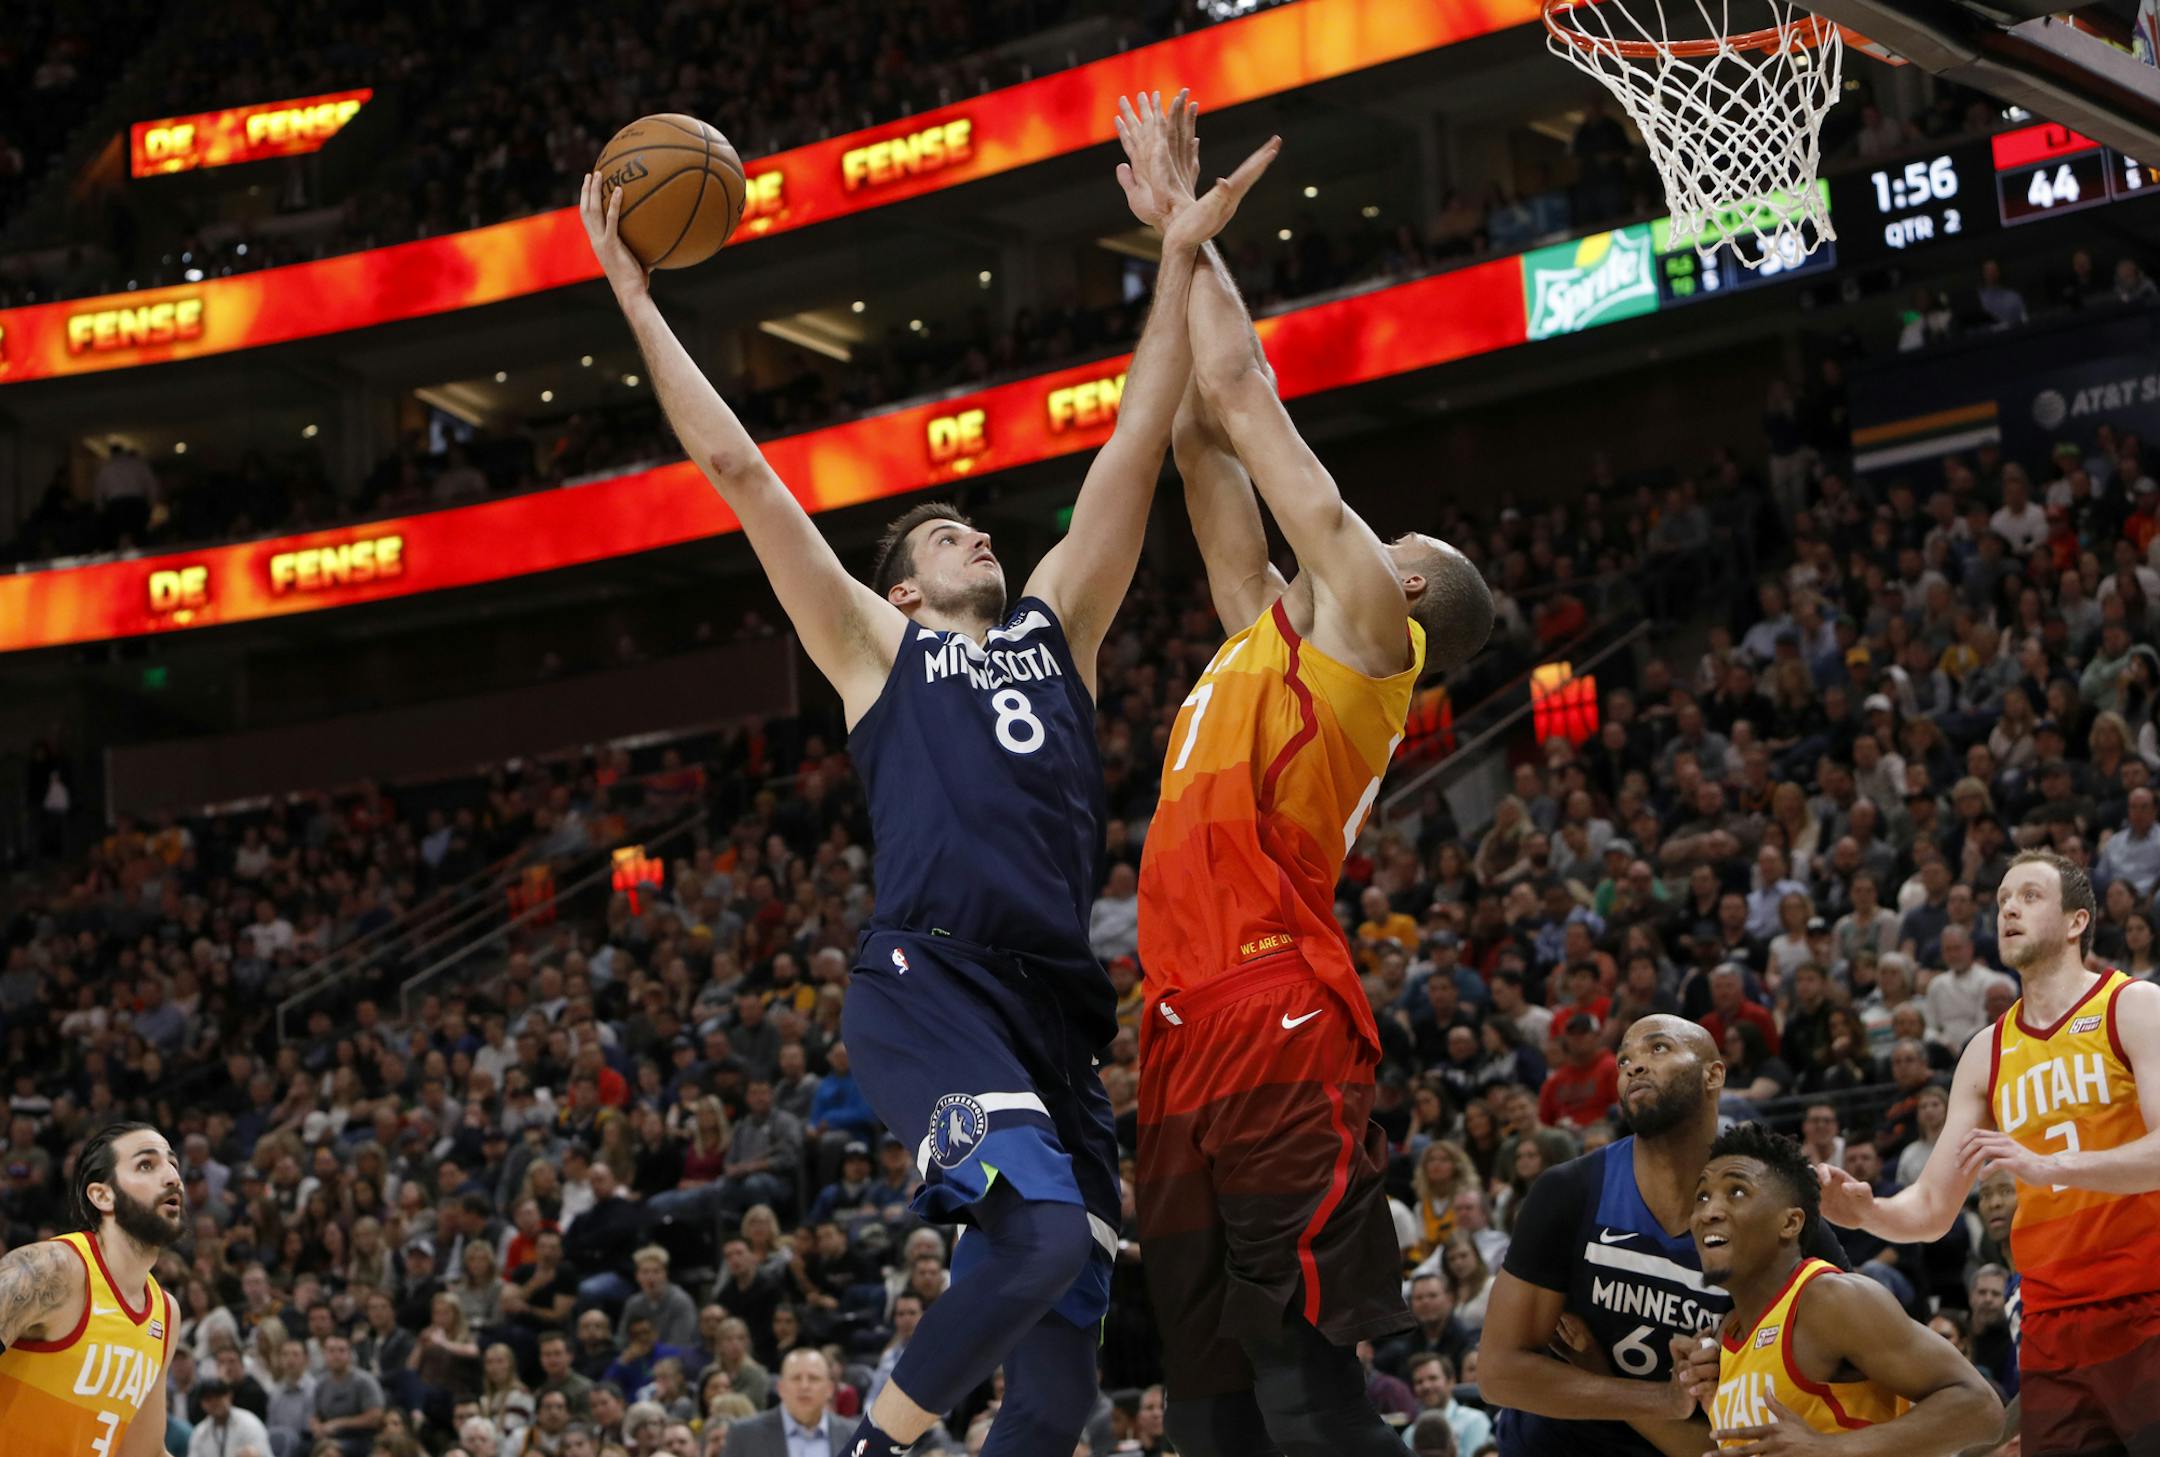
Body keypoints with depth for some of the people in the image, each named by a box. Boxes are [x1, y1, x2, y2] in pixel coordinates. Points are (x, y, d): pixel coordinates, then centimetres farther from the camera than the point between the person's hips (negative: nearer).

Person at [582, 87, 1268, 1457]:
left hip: (1056, 1006, 5)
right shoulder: (874, 649, 16)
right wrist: (639, 305, 12)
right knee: (1046, 1228, -28)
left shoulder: (1058, 629, 24)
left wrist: (1180, 256, 15)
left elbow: (1134, 451, 20)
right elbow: (738, 470, 13)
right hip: (927, 987, -5)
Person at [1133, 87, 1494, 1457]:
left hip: (1280, 1033, -9)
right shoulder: (1262, 637, 25)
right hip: (1192, 1035, 9)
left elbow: (1242, 393, 6)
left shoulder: (1362, 627, 4)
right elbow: (1202, 439, 29)